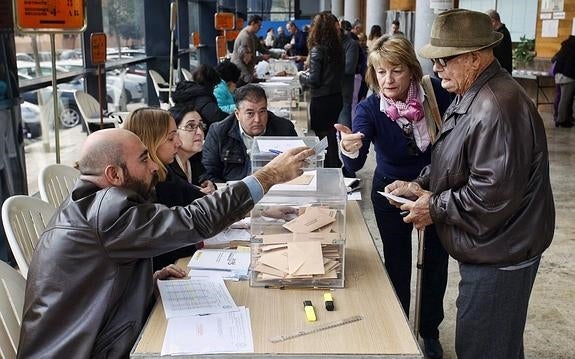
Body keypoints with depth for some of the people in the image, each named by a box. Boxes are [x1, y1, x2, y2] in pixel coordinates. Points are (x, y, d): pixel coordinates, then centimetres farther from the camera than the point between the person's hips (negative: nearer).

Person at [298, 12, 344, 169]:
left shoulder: (317, 50, -15)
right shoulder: (337, 48, 4)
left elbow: (314, 80, -18)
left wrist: (302, 76, 2)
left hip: (321, 100, -7)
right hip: (336, 97, 7)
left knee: (324, 137, 2)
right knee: (331, 134, 20)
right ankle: (336, 166, 32)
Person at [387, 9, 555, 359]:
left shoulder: (498, 108, -27)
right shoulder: (469, 96, 8)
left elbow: (493, 194, -29)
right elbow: (453, 160, 18)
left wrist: (435, 207, -17)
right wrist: (420, 185, 3)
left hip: (498, 255, -10)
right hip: (486, 249, 10)